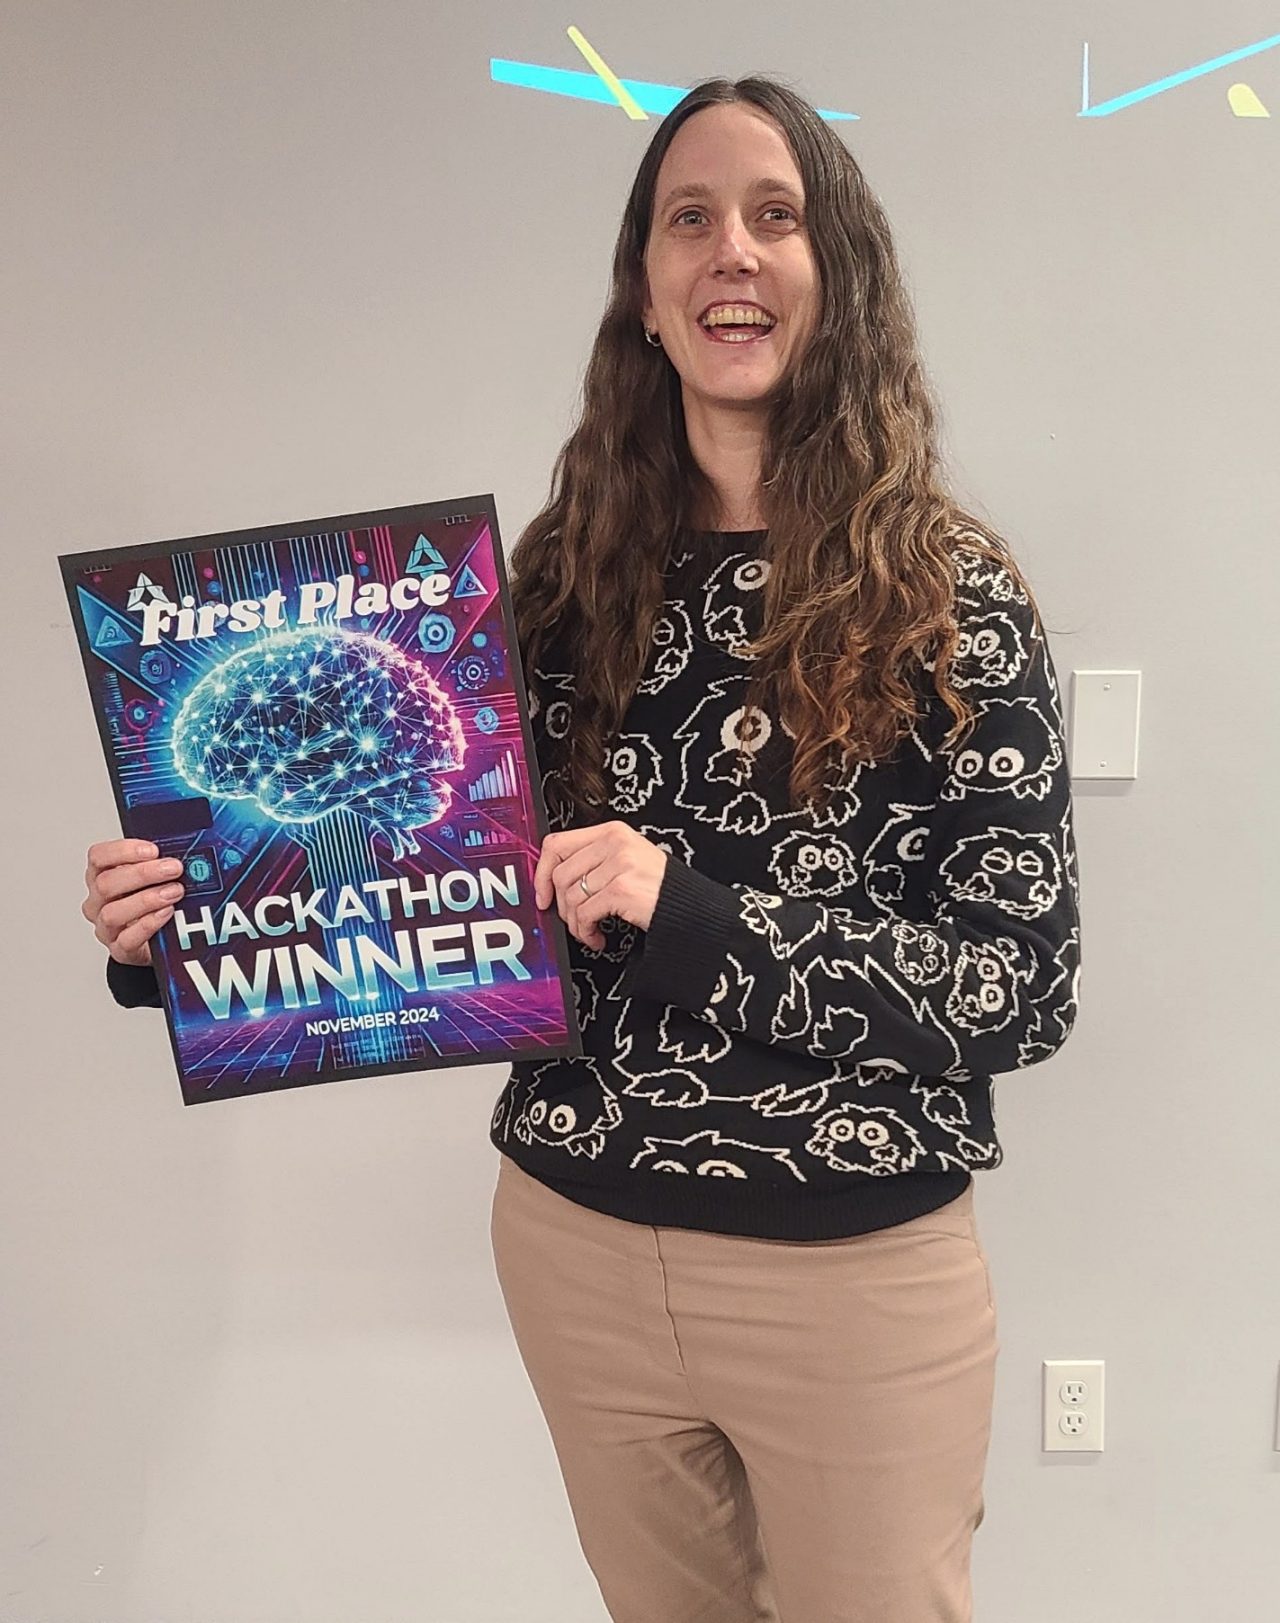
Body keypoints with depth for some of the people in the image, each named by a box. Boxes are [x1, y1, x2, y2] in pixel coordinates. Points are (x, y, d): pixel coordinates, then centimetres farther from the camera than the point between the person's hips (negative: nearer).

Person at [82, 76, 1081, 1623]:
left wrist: (693, 916, -24)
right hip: (576, 1242, 3)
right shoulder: (564, 574, -2)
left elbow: (1024, 982, -12)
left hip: (859, 1272, -2)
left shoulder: (951, 593, -9)